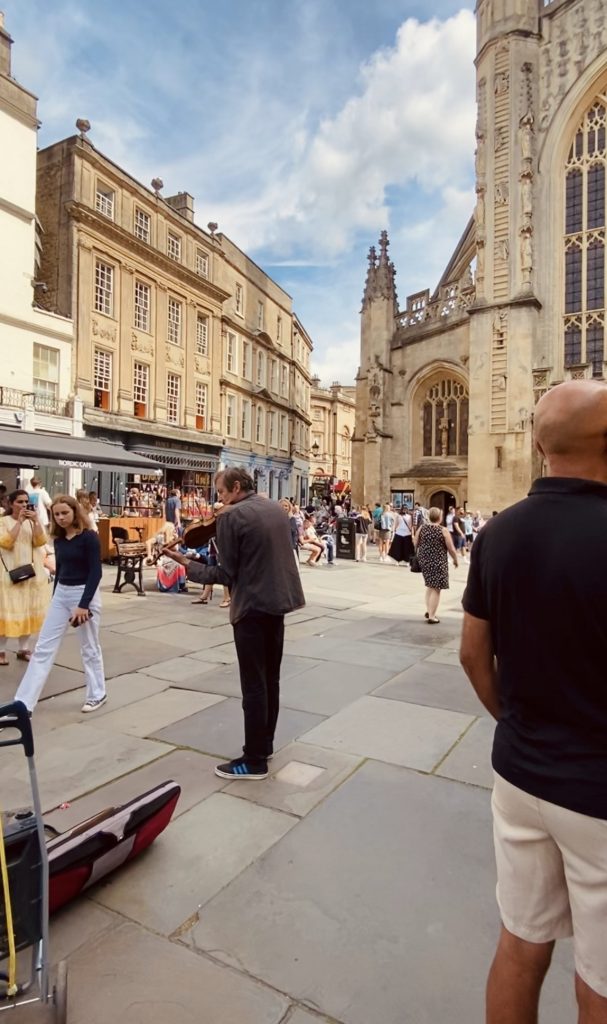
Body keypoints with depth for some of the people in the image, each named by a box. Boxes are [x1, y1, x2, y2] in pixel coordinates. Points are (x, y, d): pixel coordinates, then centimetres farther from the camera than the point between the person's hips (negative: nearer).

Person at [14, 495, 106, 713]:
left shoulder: (89, 537, -14)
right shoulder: (59, 539, 6)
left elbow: (96, 572, -17)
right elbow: (60, 570, 15)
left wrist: (83, 604, -20)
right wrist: (54, 598, 18)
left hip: (85, 594, -7)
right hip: (61, 594, 7)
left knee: (89, 649, 7)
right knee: (43, 647, 7)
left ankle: (97, 695, 25)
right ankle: (23, 703, 12)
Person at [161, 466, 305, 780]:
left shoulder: (231, 517, -14)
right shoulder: (276, 508, 8)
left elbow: (227, 573, -13)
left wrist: (187, 564, -3)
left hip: (252, 607, -8)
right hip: (278, 601, 8)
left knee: (253, 685, 2)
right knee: (270, 679, 18)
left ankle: (255, 761, 13)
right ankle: (265, 744, 31)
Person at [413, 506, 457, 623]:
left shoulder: (422, 527, -1)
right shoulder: (443, 530, -12)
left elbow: (415, 544, 7)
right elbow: (451, 549, -9)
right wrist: (455, 559, 8)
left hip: (424, 560, 5)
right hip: (438, 562, -5)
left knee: (430, 585, 23)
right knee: (436, 588, 3)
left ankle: (428, 611, 24)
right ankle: (432, 616, 6)